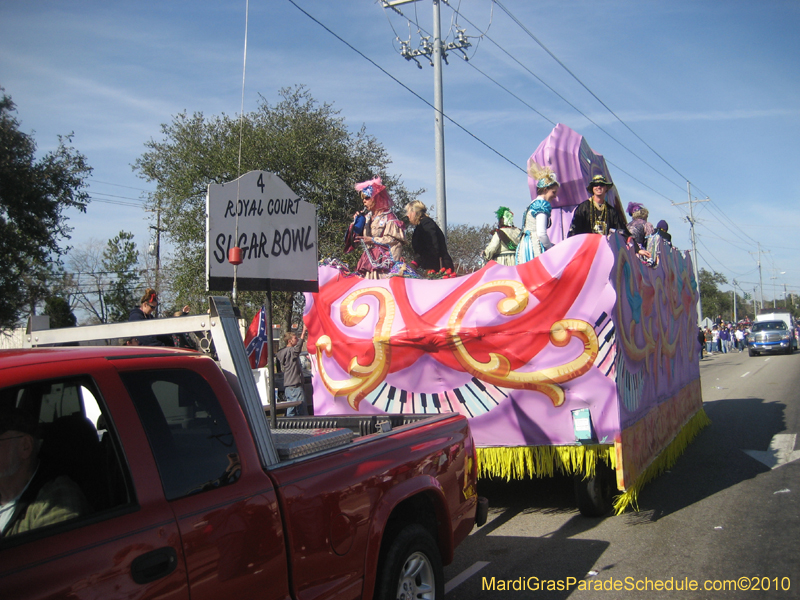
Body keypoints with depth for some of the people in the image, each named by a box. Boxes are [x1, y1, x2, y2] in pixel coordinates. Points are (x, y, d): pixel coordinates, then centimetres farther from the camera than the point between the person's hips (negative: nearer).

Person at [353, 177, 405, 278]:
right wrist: (356, 222, 10)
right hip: (369, 260, 7)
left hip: (382, 261, -7)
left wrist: (372, 240, -12)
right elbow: (359, 237, 24)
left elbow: (393, 239, -11)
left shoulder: (388, 217, -2)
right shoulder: (368, 217, 20)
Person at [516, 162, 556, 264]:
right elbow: (541, 233, -17)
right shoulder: (542, 205, -7)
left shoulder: (532, 204, 21)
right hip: (535, 248, -9)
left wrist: (550, 245, 17)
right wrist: (551, 248, -2)